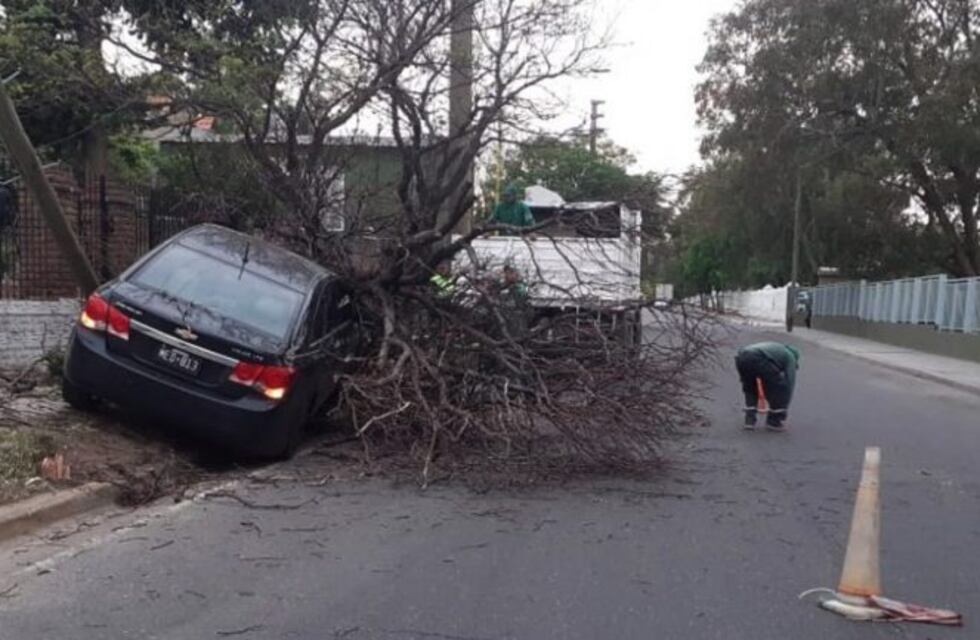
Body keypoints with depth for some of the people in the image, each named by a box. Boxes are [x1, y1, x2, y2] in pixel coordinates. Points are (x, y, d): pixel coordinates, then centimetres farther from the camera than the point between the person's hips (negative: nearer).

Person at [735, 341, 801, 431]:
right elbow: (790, 382, 22)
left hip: (741, 357, 7)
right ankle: (773, 420, 20)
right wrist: (785, 406, 30)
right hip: (757, 359, -7)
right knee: (780, 388, 13)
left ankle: (749, 419, 23)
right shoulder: (790, 356, 28)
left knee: (750, 389, 31)